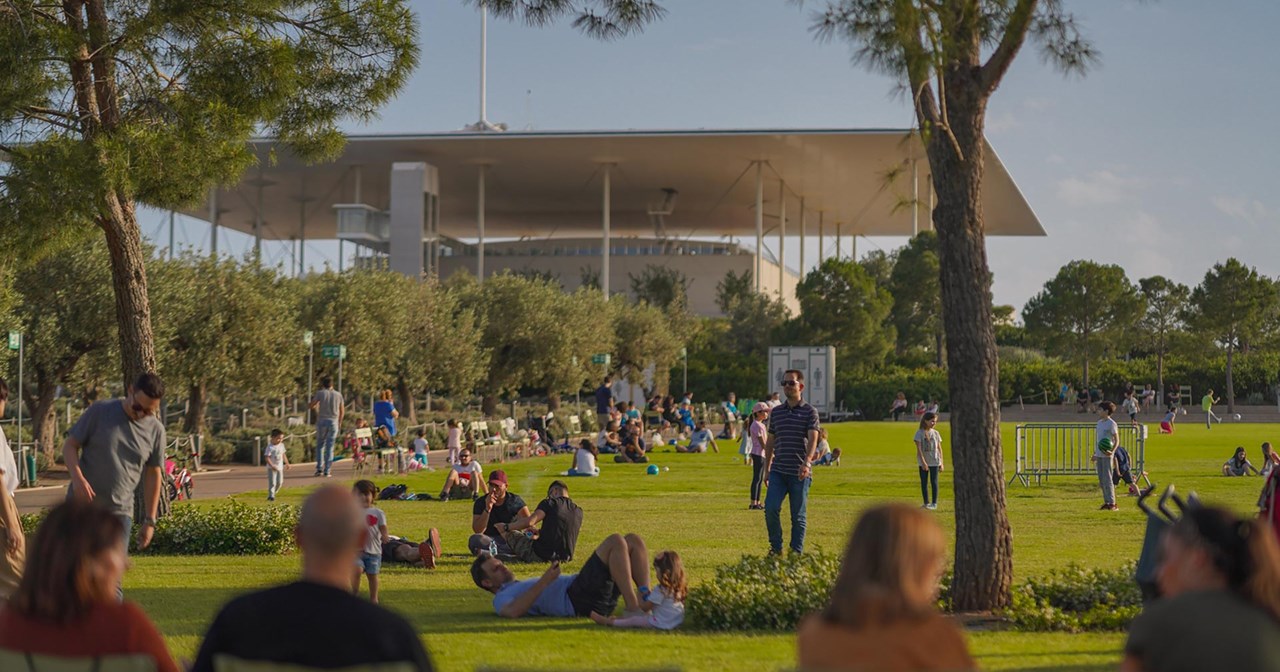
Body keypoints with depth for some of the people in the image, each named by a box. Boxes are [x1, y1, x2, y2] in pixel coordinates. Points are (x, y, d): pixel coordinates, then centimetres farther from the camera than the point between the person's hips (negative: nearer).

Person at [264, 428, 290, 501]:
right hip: (272, 468, -6)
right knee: (272, 482, -9)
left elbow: (283, 454, 16)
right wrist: (272, 466, -28)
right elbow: (267, 458, -20)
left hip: (280, 467, 6)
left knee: (280, 482, 9)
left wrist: (286, 463, 18)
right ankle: (271, 496, -5)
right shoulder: (270, 447, -17)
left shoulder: (281, 445, 3)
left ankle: (274, 492, 29)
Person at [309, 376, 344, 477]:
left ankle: (319, 468, 1)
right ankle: (327, 471, 1)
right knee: (330, 447, 3)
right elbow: (342, 410, 11)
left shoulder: (320, 393, -4)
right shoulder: (338, 394, 4)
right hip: (334, 422, 1)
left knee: (320, 445, 11)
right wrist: (340, 422, 23)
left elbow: (312, 406, 0)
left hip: (321, 421, -1)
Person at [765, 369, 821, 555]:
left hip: (800, 473, -3)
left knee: (798, 516, 1)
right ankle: (776, 548, 3)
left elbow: (813, 439, -14)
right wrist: (766, 469, 16)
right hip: (778, 471, 3)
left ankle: (797, 552, 9)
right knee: (771, 507, -12)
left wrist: (807, 462, -30)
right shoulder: (776, 412, 12)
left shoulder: (810, 412, -1)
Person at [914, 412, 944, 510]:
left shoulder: (935, 433, 4)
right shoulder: (919, 433, -6)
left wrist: (941, 463, 4)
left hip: (934, 462, 1)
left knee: (934, 482, 1)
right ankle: (926, 503, 14)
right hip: (923, 462, -1)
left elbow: (939, 449, 8)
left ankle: (934, 503, 7)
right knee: (924, 482, 5)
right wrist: (923, 462, -18)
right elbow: (919, 449, -10)